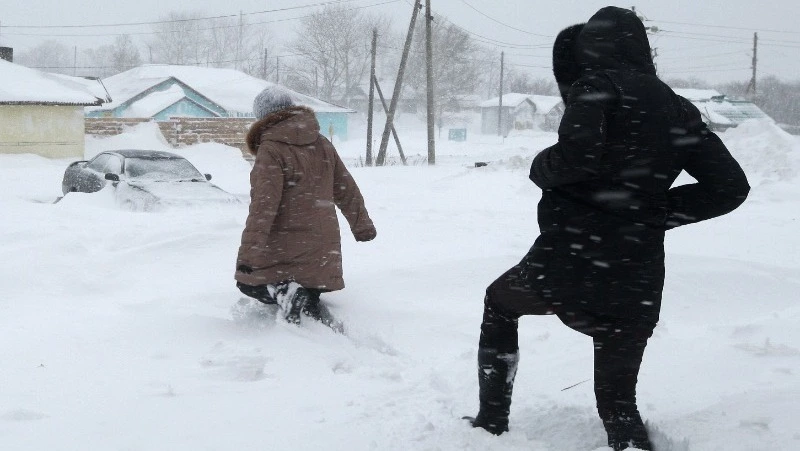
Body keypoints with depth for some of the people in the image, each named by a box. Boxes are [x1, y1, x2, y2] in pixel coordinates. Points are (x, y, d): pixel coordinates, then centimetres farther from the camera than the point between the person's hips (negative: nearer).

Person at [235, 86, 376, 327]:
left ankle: (282, 292, -15)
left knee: (250, 282, 13)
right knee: (308, 303, 20)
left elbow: (263, 205, -21)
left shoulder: (271, 151, -13)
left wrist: (248, 253, -23)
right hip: (323, 249, 6)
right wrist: (362, 225, 31)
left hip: (284, 248, -6)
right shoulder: (322, 145, 8)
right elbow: (346, 190, 17)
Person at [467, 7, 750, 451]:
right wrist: (658, 210, 7)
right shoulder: (678, 110, 12)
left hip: (570, 260, -4)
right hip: (637, 282, 4)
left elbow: (578, 155, -23)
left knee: (498, 303, 28)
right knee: (618, 401, 17)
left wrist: (540, 168, -2)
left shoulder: (598, 84, -4)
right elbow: (730, 186, 6)